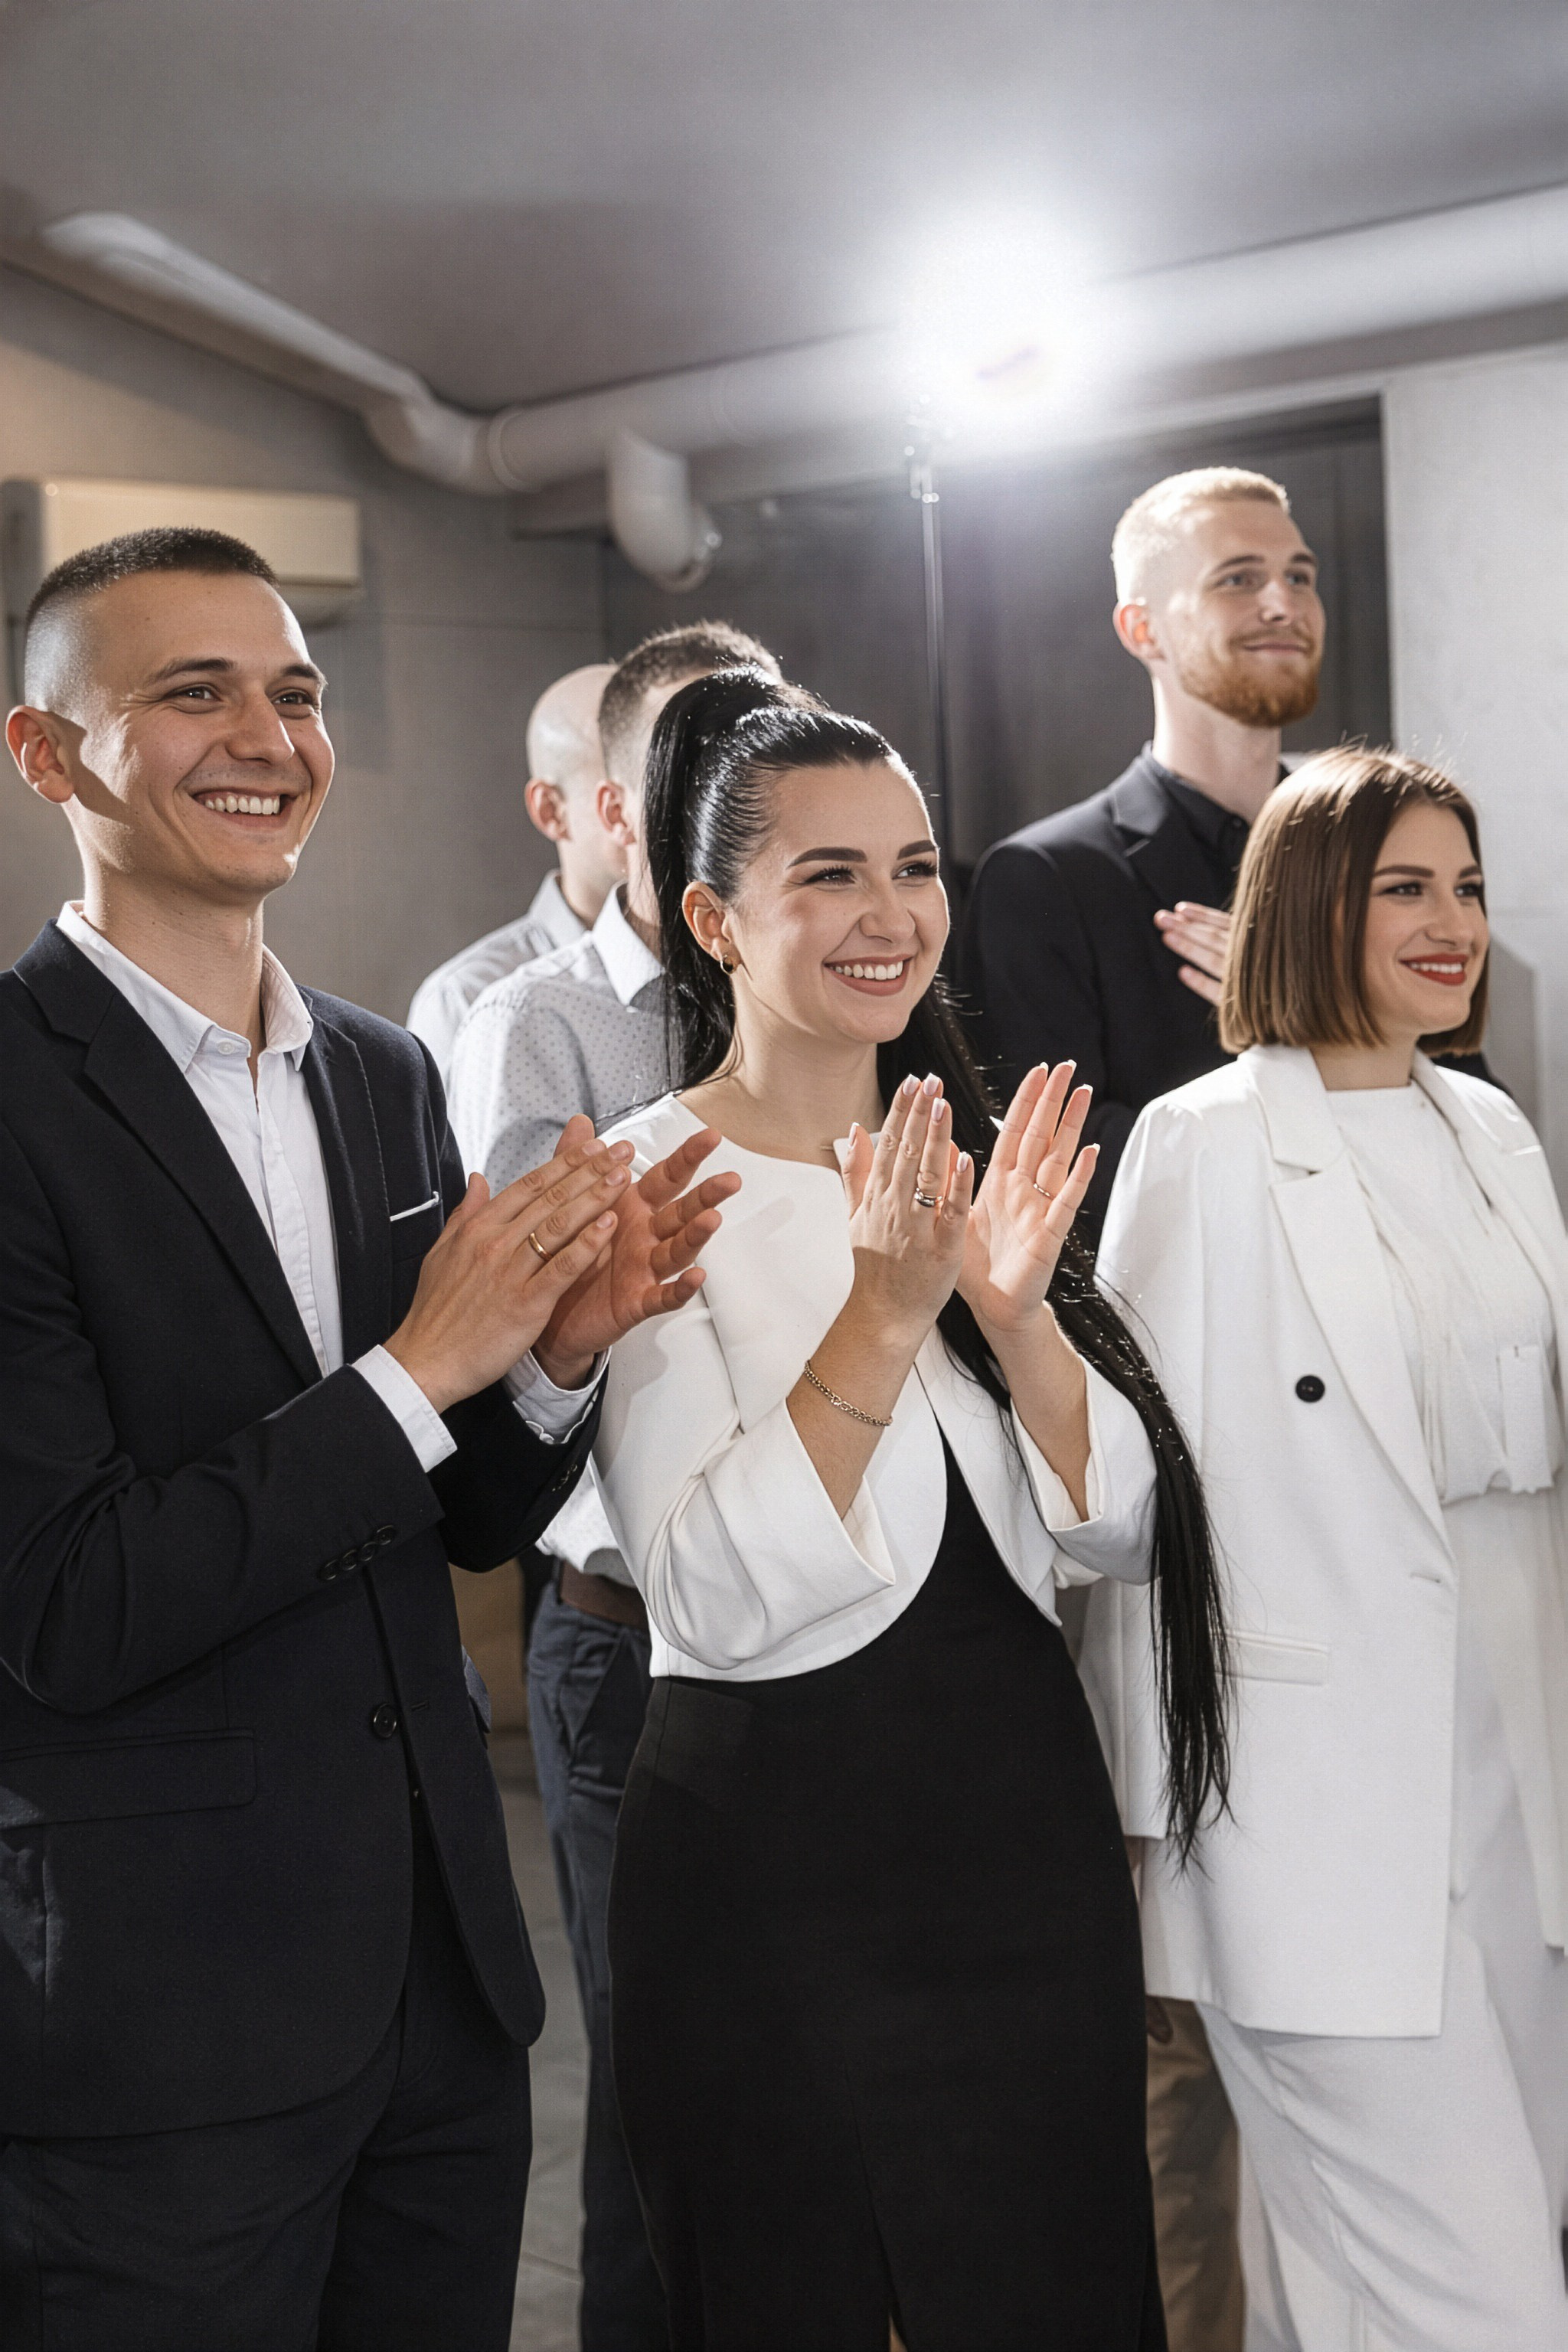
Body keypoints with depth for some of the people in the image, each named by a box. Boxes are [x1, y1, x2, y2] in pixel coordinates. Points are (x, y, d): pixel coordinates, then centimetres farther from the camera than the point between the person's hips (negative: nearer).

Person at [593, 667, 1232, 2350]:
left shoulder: (973, 1157, 7)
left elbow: (1122, 1532, 2)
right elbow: (716, 1599, -19)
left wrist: (1015, 1310, -14)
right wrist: (879, 1310, -26)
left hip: (1027, 1814, 5)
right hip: (775, 1850, -5)